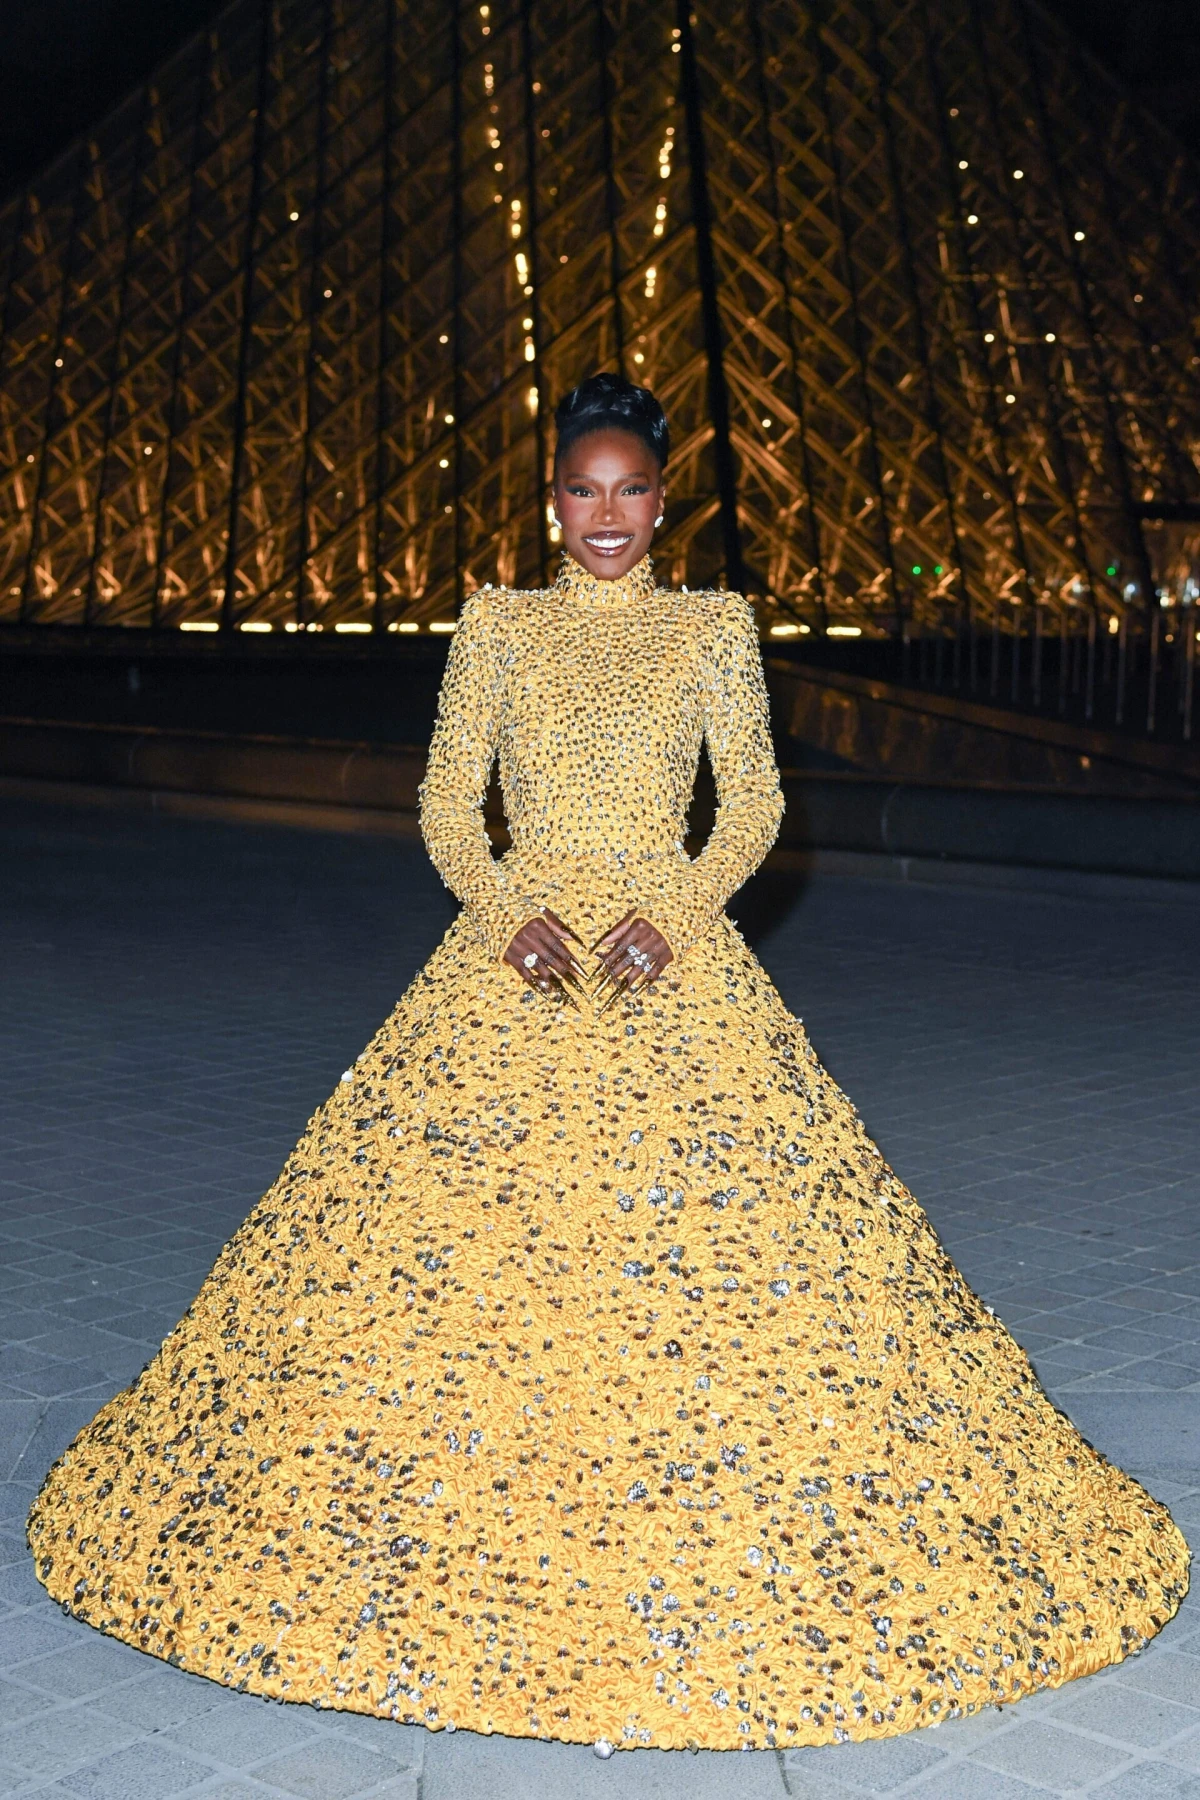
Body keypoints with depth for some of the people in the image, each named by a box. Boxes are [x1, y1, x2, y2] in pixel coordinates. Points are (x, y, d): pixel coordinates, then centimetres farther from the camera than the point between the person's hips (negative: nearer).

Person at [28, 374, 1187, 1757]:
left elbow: (752, 808, 3)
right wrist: (506, 911, -12)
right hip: (515, 954, 1)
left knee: (694, 1219, -5)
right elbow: (445, 803, 5)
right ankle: (476, 1563, 14)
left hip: (670, 956, -1)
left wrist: (671, 914, -13)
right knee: (474, 1232, -2)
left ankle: (701, 1555, 10)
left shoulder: (714, 629, 6)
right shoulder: (498, 627, 7)